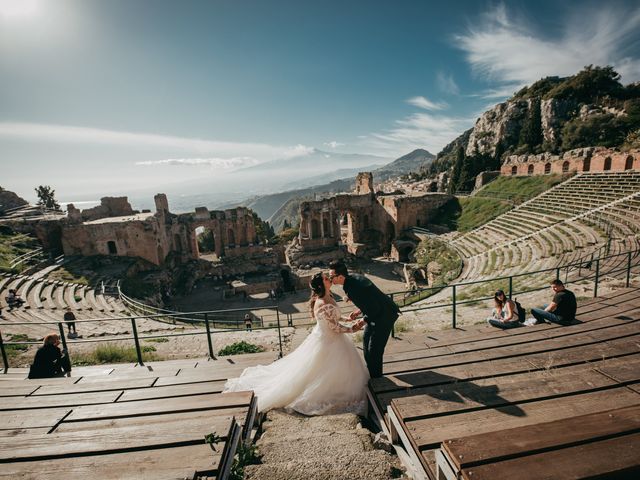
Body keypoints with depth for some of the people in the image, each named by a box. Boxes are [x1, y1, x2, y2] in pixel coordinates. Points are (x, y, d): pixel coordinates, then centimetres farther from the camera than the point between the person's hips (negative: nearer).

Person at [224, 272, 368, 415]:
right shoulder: (323, 305, -34)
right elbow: (335, 326, -25)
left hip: (329, 337, 9)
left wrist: (344, 319, 9)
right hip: (326, 340, -9)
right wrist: (351, 329, -12)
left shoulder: (328, 297, -5)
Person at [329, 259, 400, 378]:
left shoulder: (353, 289, -33)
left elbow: (375, 309, -28)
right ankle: (369, 370, 42)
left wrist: (365, 320, -14)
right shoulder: (353, 278, -4)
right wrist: (360, 311, 2)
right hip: (378, 312, 10)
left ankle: (375, 378, 25)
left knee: (374, 348, 2)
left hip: (385, 315, -10)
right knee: (366, 339, 22)